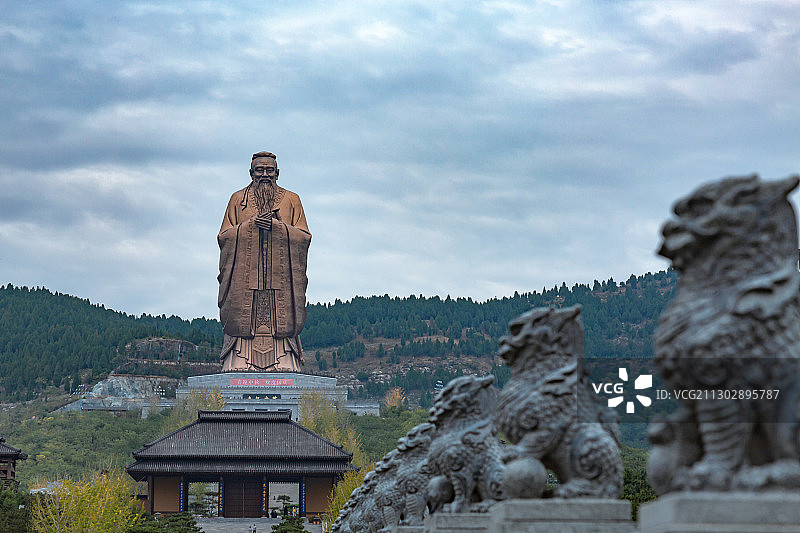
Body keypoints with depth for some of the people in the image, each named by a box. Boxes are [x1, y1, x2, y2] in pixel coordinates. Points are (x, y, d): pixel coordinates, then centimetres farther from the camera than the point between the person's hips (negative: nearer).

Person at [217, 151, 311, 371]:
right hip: (244, 277, 0)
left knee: (282, 324, -10)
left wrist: (276, 226, -9)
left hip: (280, 277, 0)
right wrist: (252, 224, -7)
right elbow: (224, 236, 6)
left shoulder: (291, 200, 15)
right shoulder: (238, 199, 15)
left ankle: (283, 367, -12)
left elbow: (304, 236, 5)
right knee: (242, 322, -11)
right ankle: (240, 365, -12)